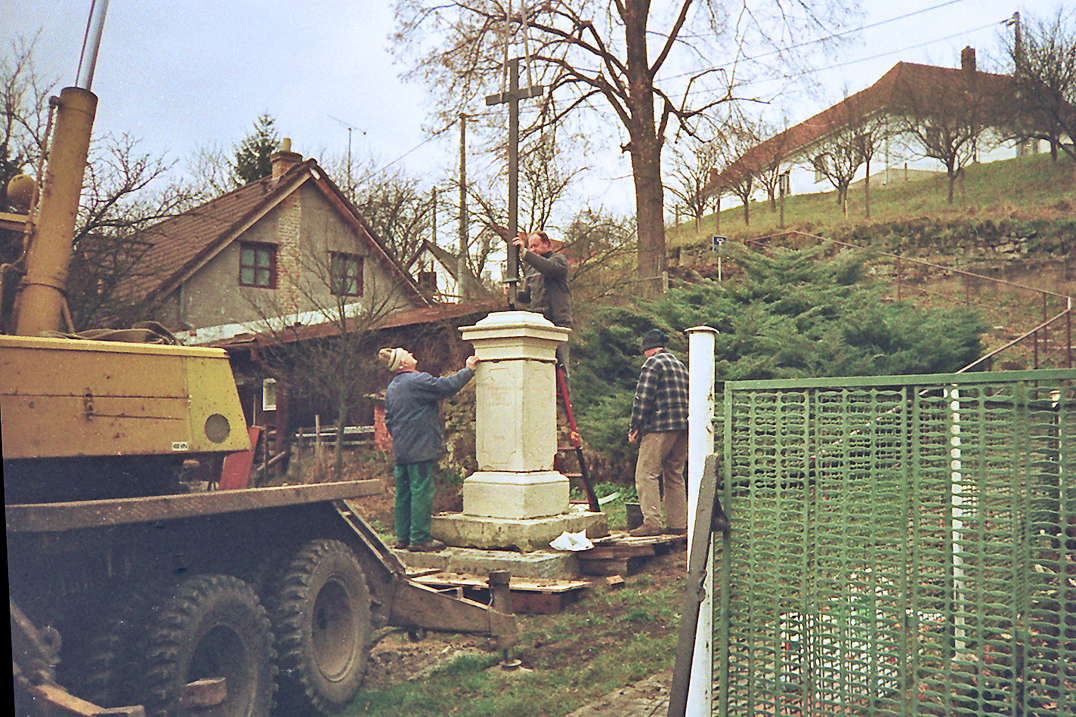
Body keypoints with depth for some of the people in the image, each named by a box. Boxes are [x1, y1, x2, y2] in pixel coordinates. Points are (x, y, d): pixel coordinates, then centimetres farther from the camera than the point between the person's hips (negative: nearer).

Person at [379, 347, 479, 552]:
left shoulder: (391, 388, 16)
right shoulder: (417, 381, -12)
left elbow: (388, 420, 22)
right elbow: (448, 386, -12)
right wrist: (469, 369, -1)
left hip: (401, 450, 9)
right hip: (419, 449, -9)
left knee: (403, 493, 12)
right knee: (422, 492, -5)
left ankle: (403, 537, 17)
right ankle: (419, 539, -2)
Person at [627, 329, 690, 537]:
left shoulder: (653, 363, -2)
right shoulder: (680, 365, 23)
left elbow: (643, 397, -12)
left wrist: (635, 426, -9)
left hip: (660, 426, -8)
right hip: (683, 426, 8)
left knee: (646, 473, -7)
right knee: (675, 475, 12)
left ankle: (652, 522, -13)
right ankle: (678, 524, 12)